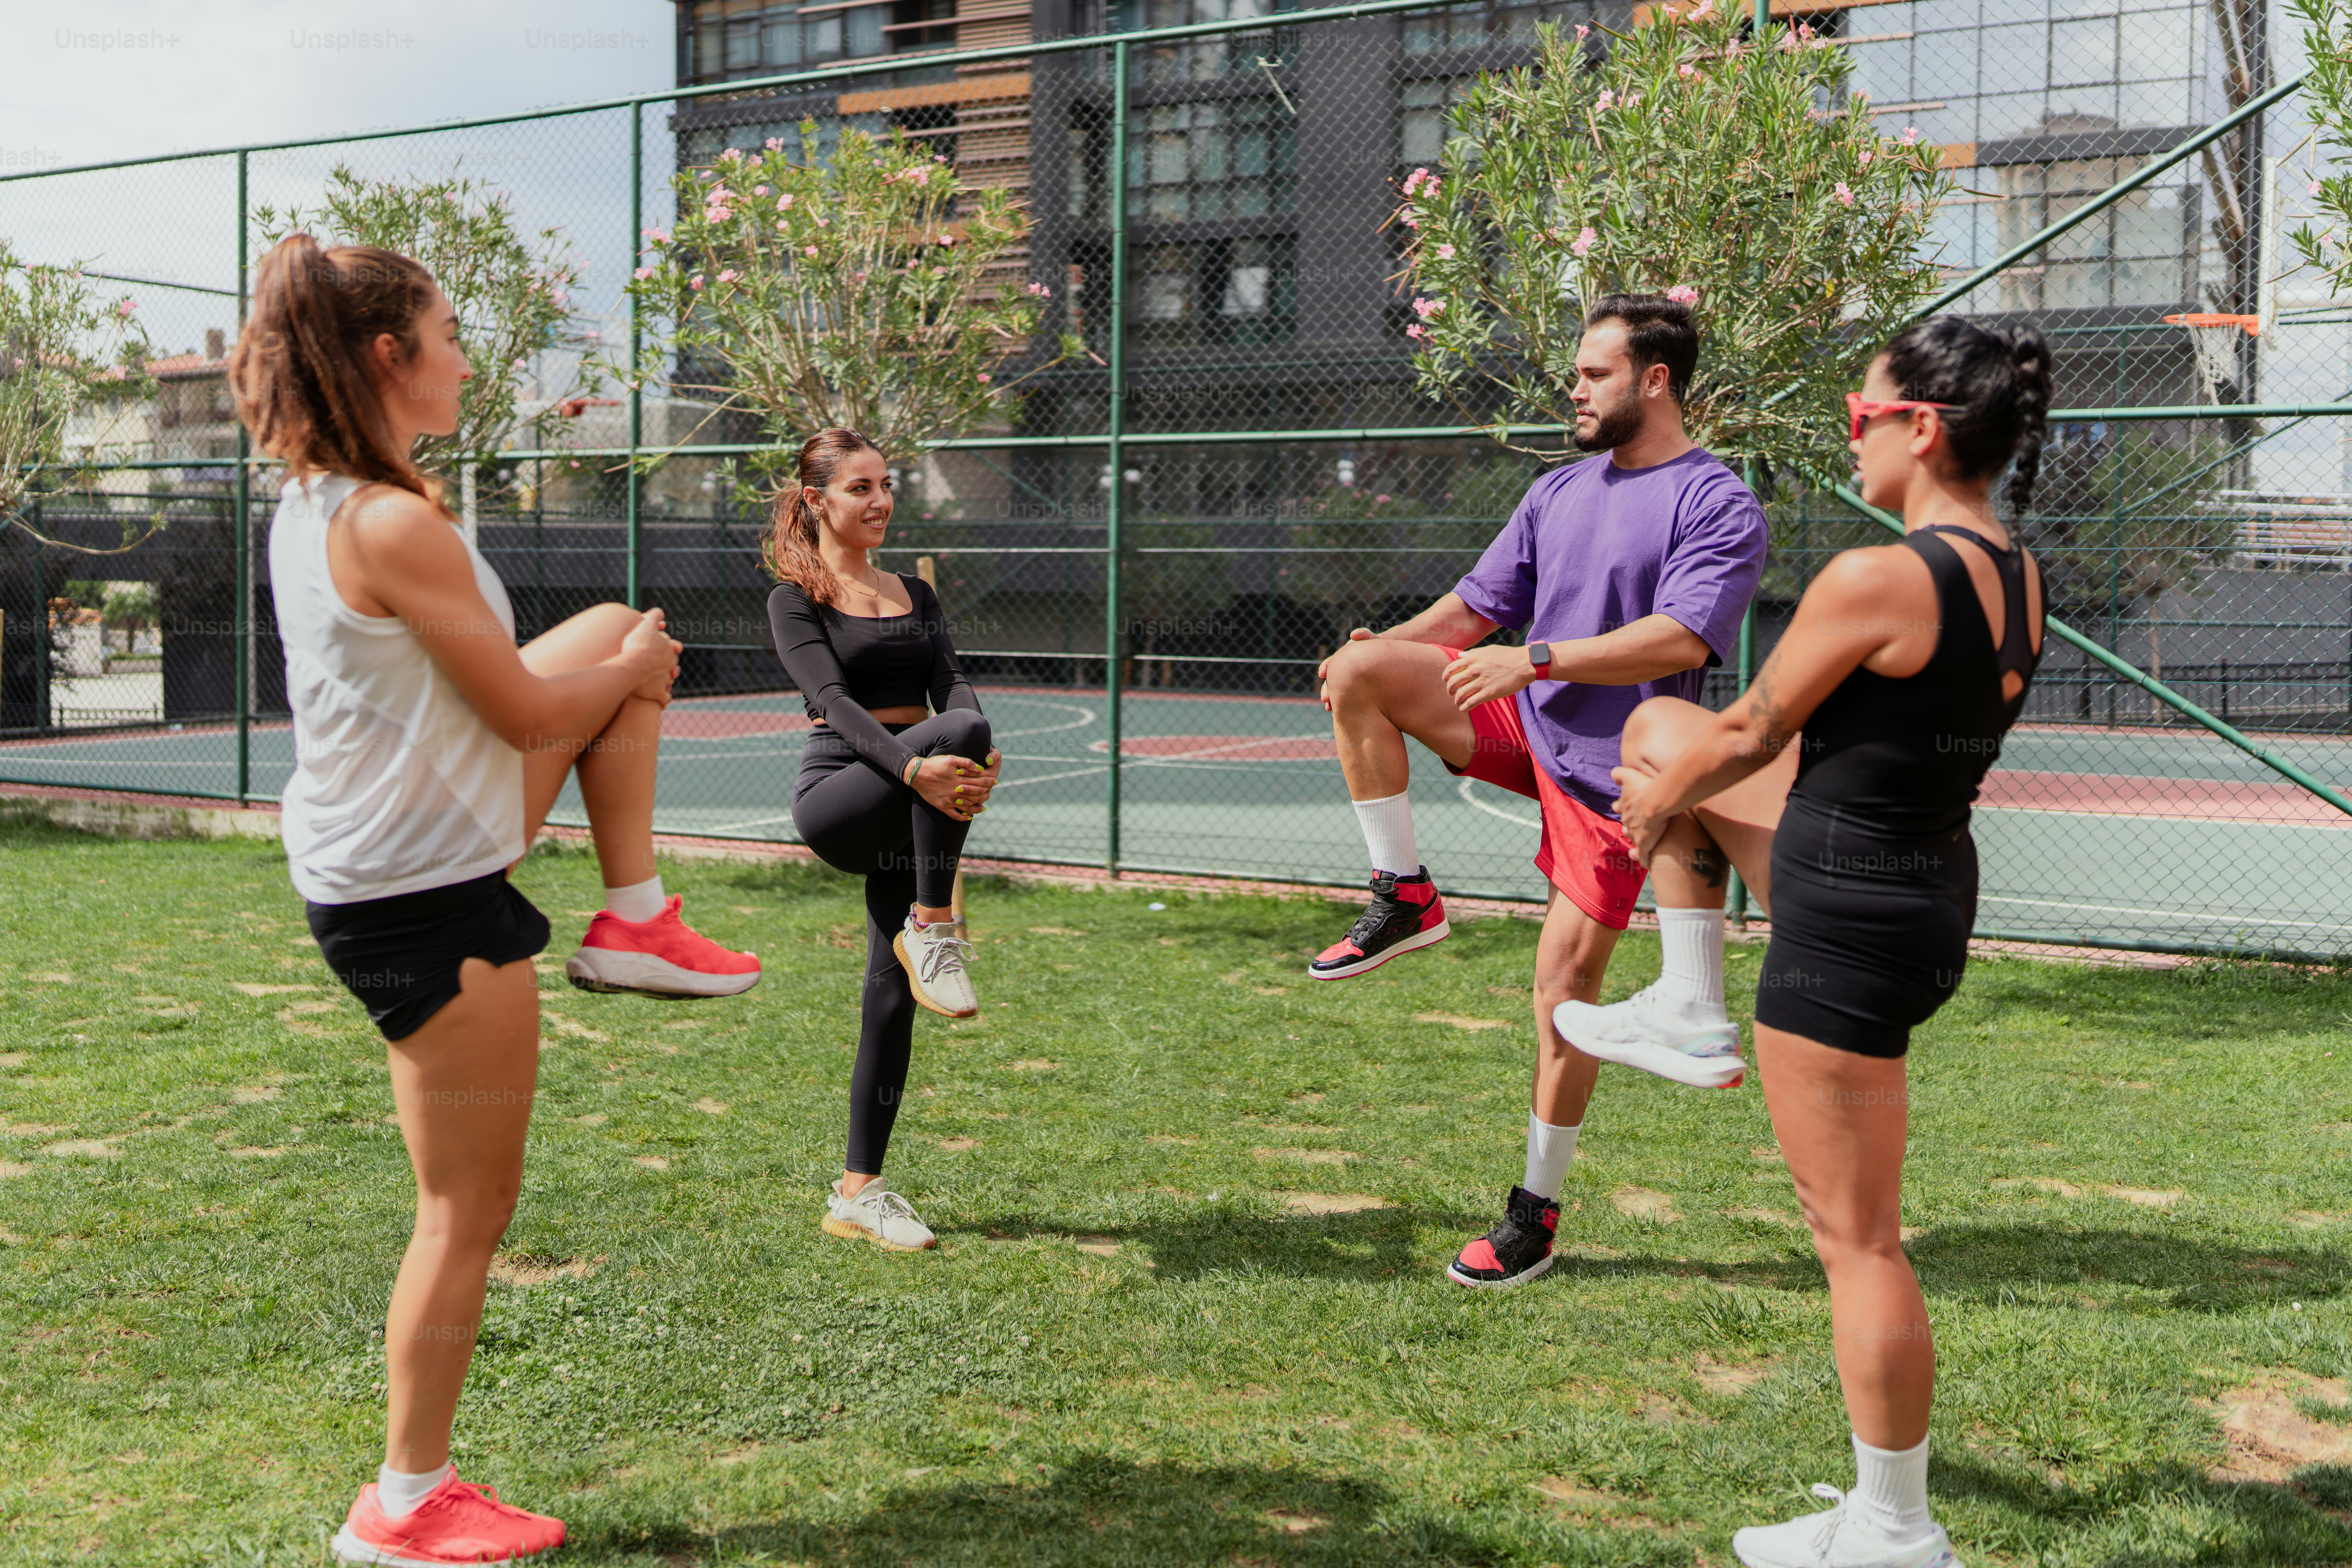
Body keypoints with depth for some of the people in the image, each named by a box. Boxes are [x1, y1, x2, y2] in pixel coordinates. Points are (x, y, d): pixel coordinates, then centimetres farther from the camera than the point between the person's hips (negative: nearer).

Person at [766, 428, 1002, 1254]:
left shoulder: (916, 595, 17)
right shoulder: (796, 599, 1)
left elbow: (951, 683, 1)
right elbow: (834, 700, -14)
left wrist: (979, 760, -21)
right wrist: (914, 766, -31)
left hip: (905, 810, 5)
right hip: (837, 795, -5)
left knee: (894, 996, 3)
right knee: (958, 730, -32)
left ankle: (858, 1192, 13)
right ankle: (933, 930, -23)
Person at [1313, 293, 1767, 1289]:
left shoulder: (1720, 507, -9)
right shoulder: (1558, 493, 12)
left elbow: (1679, 641, -22)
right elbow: (1479, 604, 14)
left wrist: (1536, 659, -27)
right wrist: (1383, 646, -2)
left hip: (1610, 767, -6)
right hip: (1524, 724, 6)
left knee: (1565, 985, -4)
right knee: (1358, 674, -15)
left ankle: (1537, 1211, 12)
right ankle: (1405, 900, -5)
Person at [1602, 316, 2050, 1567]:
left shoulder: (1875, 580, -24)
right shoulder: (2017, 580, 3)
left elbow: (1753, 734, -11)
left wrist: (1660, 809, 11)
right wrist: (1672, 783, 26)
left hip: (1850, 928, -9)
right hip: (1933, 886, 10)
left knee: (1858, 1241, 3)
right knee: (1658, 726, 22)